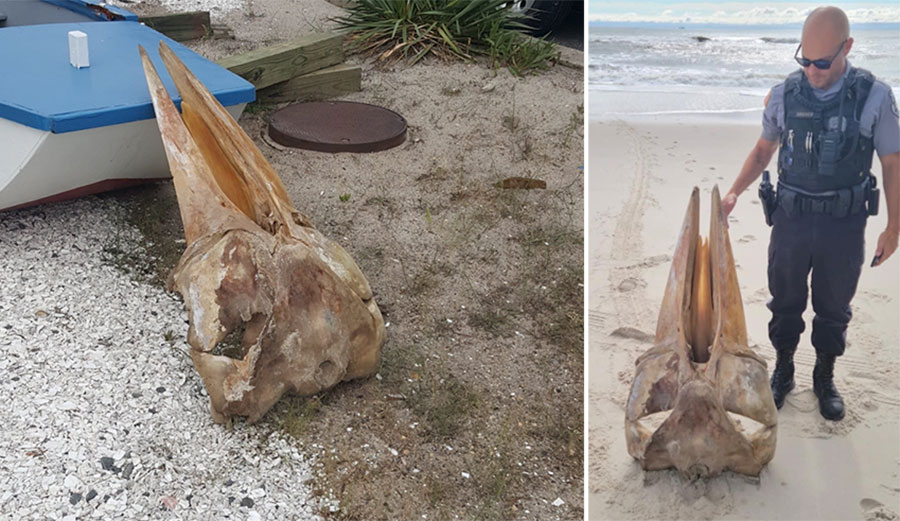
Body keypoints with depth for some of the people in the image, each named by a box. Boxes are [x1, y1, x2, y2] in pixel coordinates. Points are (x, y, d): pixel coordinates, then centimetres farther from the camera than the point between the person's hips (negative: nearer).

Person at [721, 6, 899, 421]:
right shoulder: (783, 95, -6)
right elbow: (763, 150, 8)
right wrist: (734, 193, -4)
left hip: (844, 225, -1)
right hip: (791, 220, 1)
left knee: (833, 309, 14)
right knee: (785, 304, 14)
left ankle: (825, 379, 34)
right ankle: (783, 373, 35)